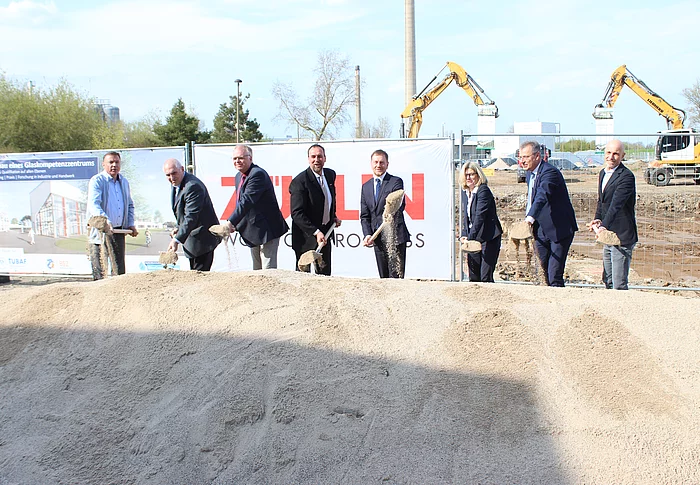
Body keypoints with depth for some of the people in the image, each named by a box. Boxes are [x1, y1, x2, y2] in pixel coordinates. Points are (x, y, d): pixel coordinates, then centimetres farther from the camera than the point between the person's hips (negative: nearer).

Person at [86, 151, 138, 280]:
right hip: (100, 231, -6)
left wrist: (130, 224, 11)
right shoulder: (96, 181, -8)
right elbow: (93, 204, -23)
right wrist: (105, 221, -38)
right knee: (99, 270, -2)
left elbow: (130, 205, 25)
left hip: (119, 231, 6)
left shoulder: (124, 182, 13)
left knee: (120, 268, 8)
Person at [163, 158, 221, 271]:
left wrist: (177, 239, -33)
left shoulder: (193, 186, -24)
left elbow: (191, 217, -30)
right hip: (193, 238, 10)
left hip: (202, 239, -10)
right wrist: (179, 228, 2)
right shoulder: (177, 184, 9)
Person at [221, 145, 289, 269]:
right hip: (253, 232, 10)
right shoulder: (239, 176, 12)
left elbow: (247, 201, -28)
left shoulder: (258, 174, -19)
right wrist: (236, 224, 3)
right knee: (257, 271, 14)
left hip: (267, 230, -10)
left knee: (268, 270, -10)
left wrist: (231, 222, -33)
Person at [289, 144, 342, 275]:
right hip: (306, 235, -7)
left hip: (325, 232, 7)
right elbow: (297, 214, -22)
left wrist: (333, 217, 10)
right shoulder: (300, 181, -18)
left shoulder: (330, 175, 5)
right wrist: (315, 232, -28)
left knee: (325, 273, 11)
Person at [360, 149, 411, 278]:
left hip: (395, 237, -5)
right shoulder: (366, 187, 15)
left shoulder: (396, 182, -1)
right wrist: (367, 235, -3)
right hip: (377, 239, 5)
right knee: (383, 278, 8)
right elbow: (364, 215, 13)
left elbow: (400, 206, -12)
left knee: (396, 276, -6)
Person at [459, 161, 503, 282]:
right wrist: (464, 235, 1)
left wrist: (470, 237, -27)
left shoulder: (483, 191, -13)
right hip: (472, 238, 8)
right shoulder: (465, 192, 11)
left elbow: (480, 216, -21)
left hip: (488, 238, -7)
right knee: (473, 276, 8)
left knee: (486, 276, -10)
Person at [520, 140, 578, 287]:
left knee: (555, 274, -12)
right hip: (541, 229, 9)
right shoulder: (530, 174, 10)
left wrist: (531, 217, -52)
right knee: (546, 271, 13)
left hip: (559, 229, -9)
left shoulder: (550, 172, -19)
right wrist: (528, 217, 12)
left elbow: (542, 196, -38)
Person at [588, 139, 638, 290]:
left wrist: (604, 226, -37)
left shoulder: (626, 176, -16)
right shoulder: (603, 173, 13)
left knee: (619, 285, -7)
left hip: (622, 237, -9)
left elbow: (616, 205, -27)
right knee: (608, 281, 18)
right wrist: (597, 219, 5)